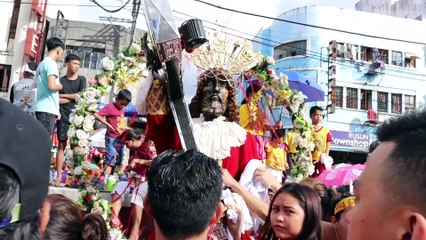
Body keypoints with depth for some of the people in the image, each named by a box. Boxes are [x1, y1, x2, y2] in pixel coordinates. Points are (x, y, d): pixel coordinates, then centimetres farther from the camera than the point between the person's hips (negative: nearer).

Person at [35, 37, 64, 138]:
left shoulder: (42, 63, 19)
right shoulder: (51, 63, -8)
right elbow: (51, 86, -22)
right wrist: (60, 86, 1)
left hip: (42, 108, 9)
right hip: (47, 109, -9)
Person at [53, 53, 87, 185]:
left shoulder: (81, 79, 9)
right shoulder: (60, 80, 5)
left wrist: (64, 95, -2)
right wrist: (74, 97, -8)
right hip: (63, 116, -1)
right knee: (61, 145, 0)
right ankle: (59, 176, 3)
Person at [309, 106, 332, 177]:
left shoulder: (326, 130, 5)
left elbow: (328, 145, 5)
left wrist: (325, 156, -6)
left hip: (322, 159, 2)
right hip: (311, 159, -1)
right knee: (311, 177, 6)